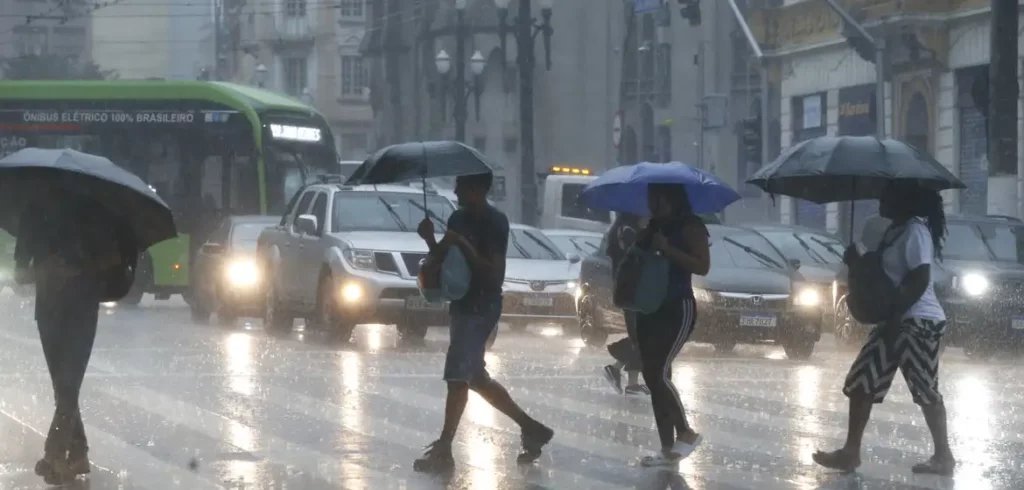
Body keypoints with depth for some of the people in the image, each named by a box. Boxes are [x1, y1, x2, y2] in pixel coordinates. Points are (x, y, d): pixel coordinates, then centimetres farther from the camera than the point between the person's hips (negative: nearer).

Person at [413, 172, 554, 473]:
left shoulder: (494, 223, -13)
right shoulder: (458, 219, 11)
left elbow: (495, 275, -18)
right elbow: (443, 259, 15)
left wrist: (464, 246, -25)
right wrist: (430, 239, -4)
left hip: (481, 309, -9)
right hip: (462, 306, 9)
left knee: (457, 377, -11)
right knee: (477, 378, 14)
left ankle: (443, 451, -9)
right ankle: (531, 428, 25)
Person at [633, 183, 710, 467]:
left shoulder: (690, 227, -8)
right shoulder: (652, 228, 14)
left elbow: (702, 266, -17)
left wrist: (667, 249, -22)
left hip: (678, 309, -8)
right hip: (649, 309, 8)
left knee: (659, 373, -18)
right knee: (652, 377, 4)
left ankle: (686, 432, -2)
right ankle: (668, 449, 7)